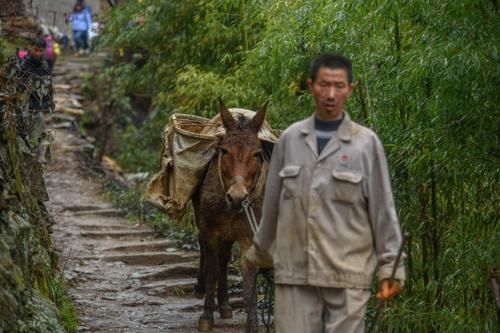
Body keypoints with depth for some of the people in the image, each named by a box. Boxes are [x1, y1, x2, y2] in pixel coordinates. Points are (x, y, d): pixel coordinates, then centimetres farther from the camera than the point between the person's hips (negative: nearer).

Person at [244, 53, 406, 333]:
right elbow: (272, 202, 15)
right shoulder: (290, 139, 6)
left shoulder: (366, 142, -1)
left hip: (348, 274, -2)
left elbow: (383, 208, 0)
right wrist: (260, 252, 23)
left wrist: (390, 265, -4)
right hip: (294, 272, 2)